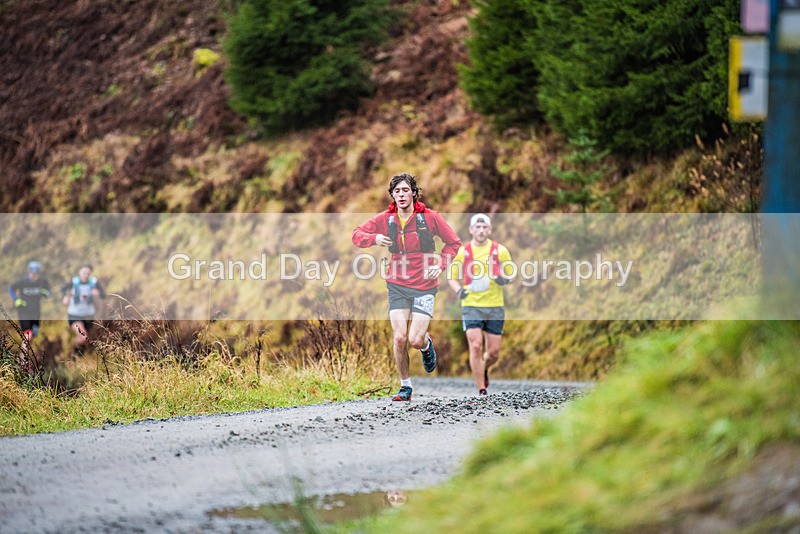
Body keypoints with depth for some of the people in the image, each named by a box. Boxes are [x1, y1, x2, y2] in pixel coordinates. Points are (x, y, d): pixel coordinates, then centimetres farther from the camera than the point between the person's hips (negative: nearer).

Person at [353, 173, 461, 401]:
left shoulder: (429, 217, -4)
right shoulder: (385, 219, 1)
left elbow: (453, 242, 6)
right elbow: (357, 235, 5)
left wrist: (440, 265, -8)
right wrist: (374, 239, -16)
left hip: (424, 286, -2)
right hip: (398, 286, 2)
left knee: (415, 340, -12)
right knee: (399, 338, -8)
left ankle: (426, 344, 27)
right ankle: (405, 387, 9)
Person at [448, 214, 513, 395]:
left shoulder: (500, 250, 2)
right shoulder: (463, 251, 2)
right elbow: (451, 277, 12)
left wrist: (504, 279, -12)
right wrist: (459, 290, -8)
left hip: (495, 307, 1)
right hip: (471, 306, -1)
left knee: (493, 353, 3)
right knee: (475, 347, -14)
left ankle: (484, 369, 39)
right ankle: (482, 391, -7)